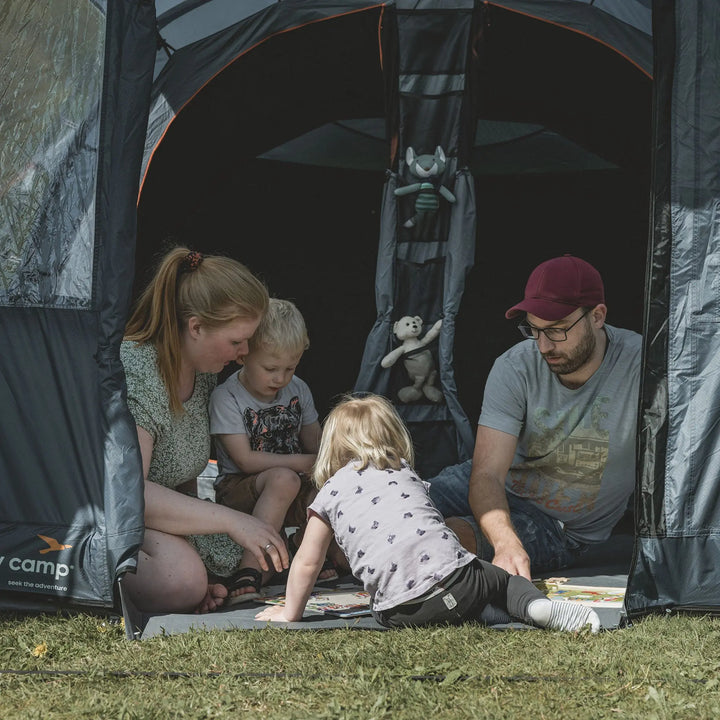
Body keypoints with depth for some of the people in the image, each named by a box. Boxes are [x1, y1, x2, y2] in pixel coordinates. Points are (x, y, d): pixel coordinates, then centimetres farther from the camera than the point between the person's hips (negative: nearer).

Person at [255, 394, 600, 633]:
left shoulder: (330, 492, 14)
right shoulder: (407, 474, 25)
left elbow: (307, 562, 17)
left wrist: (290, 612, 31)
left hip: (403, 613, -2)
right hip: (456, 576, 3)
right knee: (505, 579, 30)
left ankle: (480, 614, 1)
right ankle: (536, 605, -4)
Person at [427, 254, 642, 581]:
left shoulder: (639, 363, -23)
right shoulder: (515, 368, -17)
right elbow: (487, 474, -24)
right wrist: (506, 543, -44)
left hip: (560, 529, -2)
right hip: (494, 493, 2)